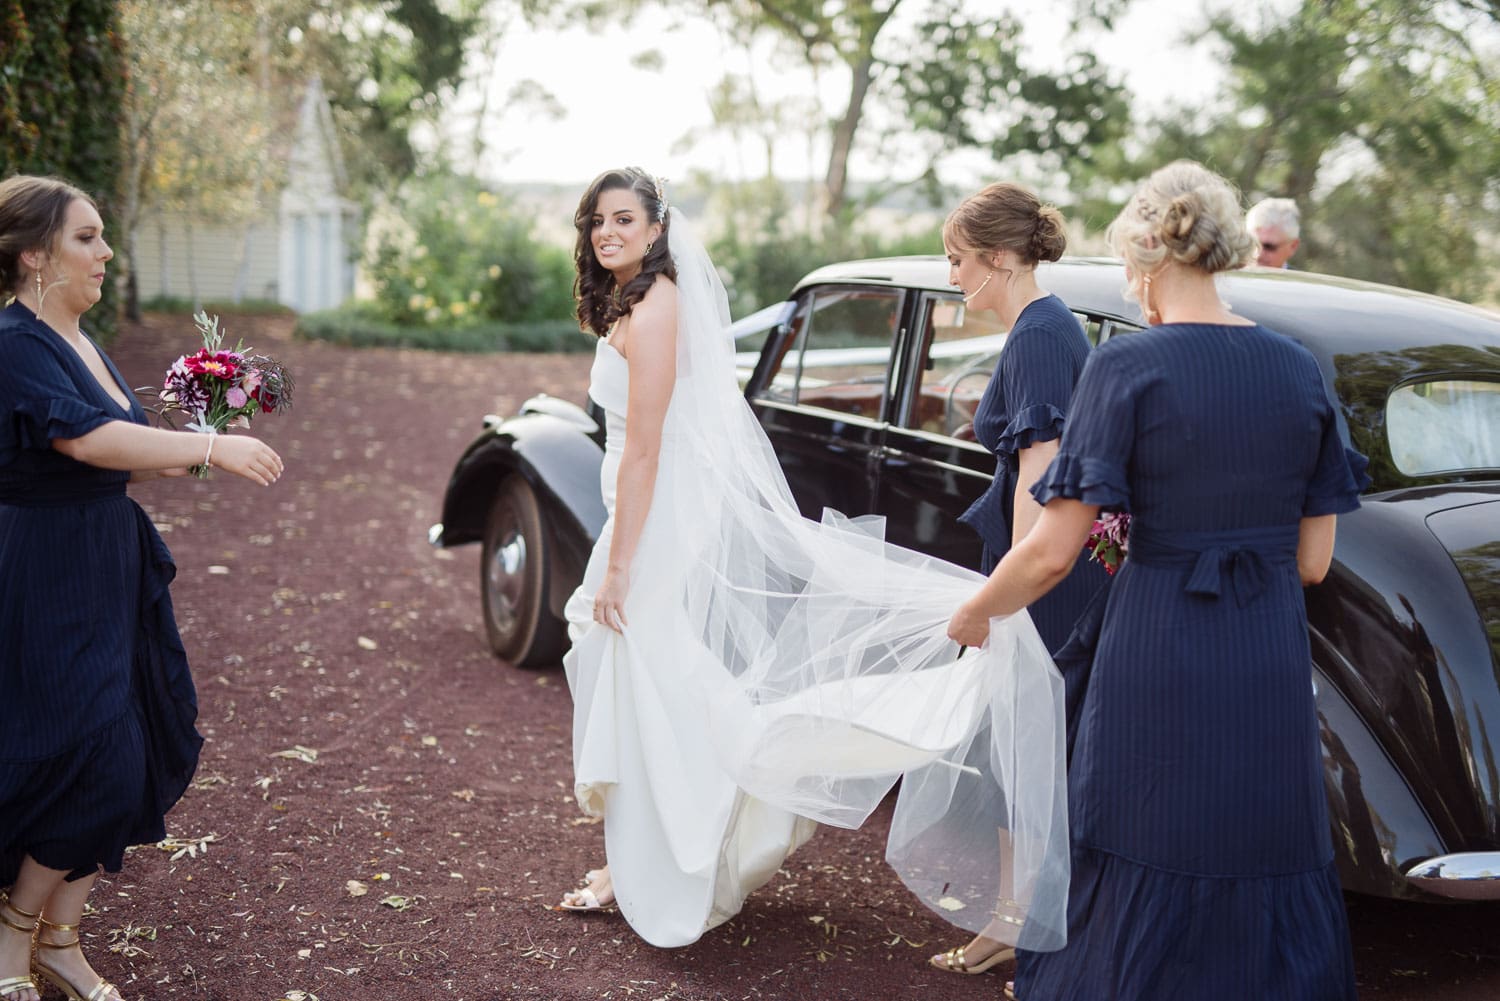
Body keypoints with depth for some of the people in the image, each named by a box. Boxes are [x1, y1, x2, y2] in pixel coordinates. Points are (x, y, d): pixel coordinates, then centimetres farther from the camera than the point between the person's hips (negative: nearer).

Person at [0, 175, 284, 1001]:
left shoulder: (77, 340, 12)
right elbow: (88, 439, -30)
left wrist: (175, 463, 3)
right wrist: (211, 449, -31)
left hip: (109, 572, 9)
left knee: (128, 761, 10)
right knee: (94, 764, -7)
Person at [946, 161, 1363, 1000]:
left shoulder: (1126, 368, -10)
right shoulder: (1300, 370, 3)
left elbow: (1053, 553, -13)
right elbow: (1313, 560, 6)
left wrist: (972, 615, 5)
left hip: (1157, 660, -4)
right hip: (1272, 672, 4)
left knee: (1141, 884, 10)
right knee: (1269, 870, 14)